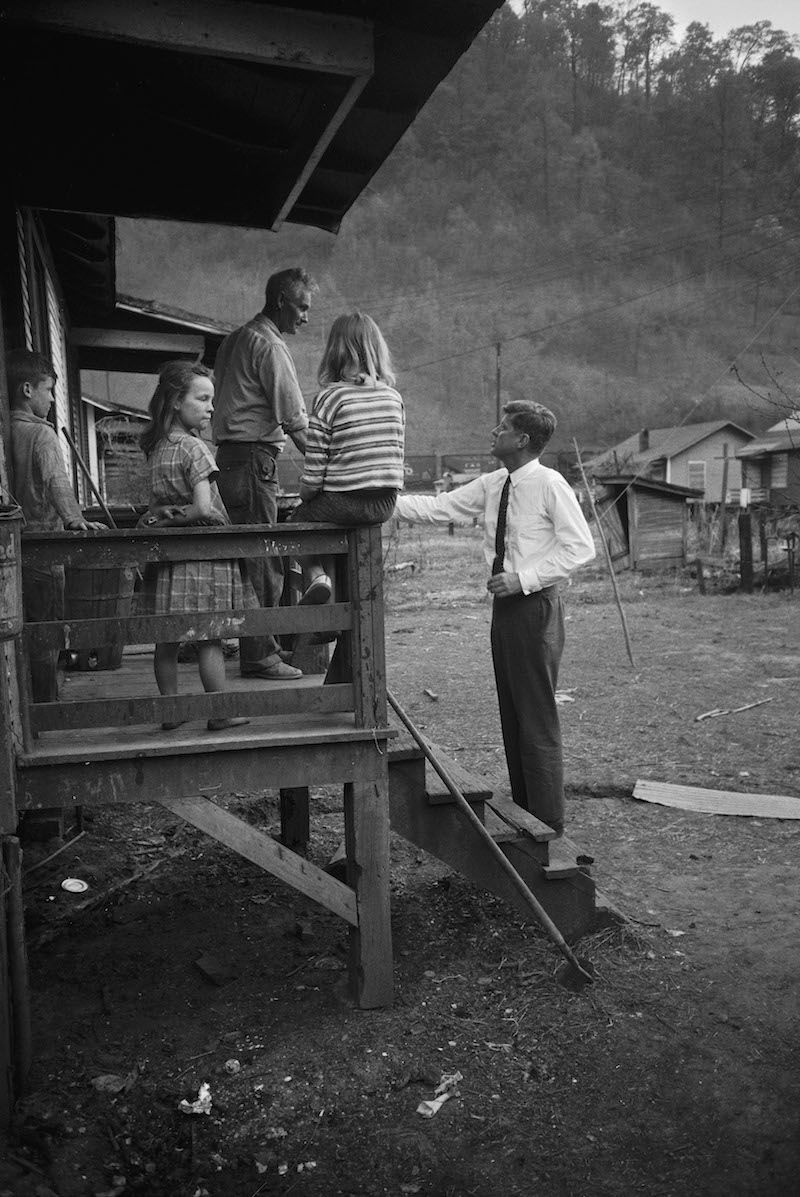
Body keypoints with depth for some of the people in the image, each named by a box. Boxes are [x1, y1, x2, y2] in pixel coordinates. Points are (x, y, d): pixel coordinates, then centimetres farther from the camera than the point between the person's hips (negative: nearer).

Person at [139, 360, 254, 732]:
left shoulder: (155, 448, 9)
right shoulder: (194, 448, -13)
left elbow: (157, 502, 14)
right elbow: (204, 508, -19)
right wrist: (174, 518, -4)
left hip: (168, 553, 7)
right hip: (203, 555, -7)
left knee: (167, 638, 11)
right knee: (209, 638, 1)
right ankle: (220, 714, 10)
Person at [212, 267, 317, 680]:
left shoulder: (235, 339, 20)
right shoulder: (269, 345, -9)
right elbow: (294, 419, -13)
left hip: (229, 456, 10)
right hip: (254, 457, -10)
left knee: (256, 556, 13)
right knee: (261, 558, -7)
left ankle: (264, 644, 20)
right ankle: (258, 656, -4)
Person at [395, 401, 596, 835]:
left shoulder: (550, 485, -11)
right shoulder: (491, 485, 10)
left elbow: (581, 547, -13)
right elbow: (439, 507, 10)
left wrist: (524, 578, -18)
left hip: (536, 606, -8)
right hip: (505, 604, 8)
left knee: (538, 719, -2)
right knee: (512, 714, 13)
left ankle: (548, 826, 10)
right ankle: (522, 812, 26)